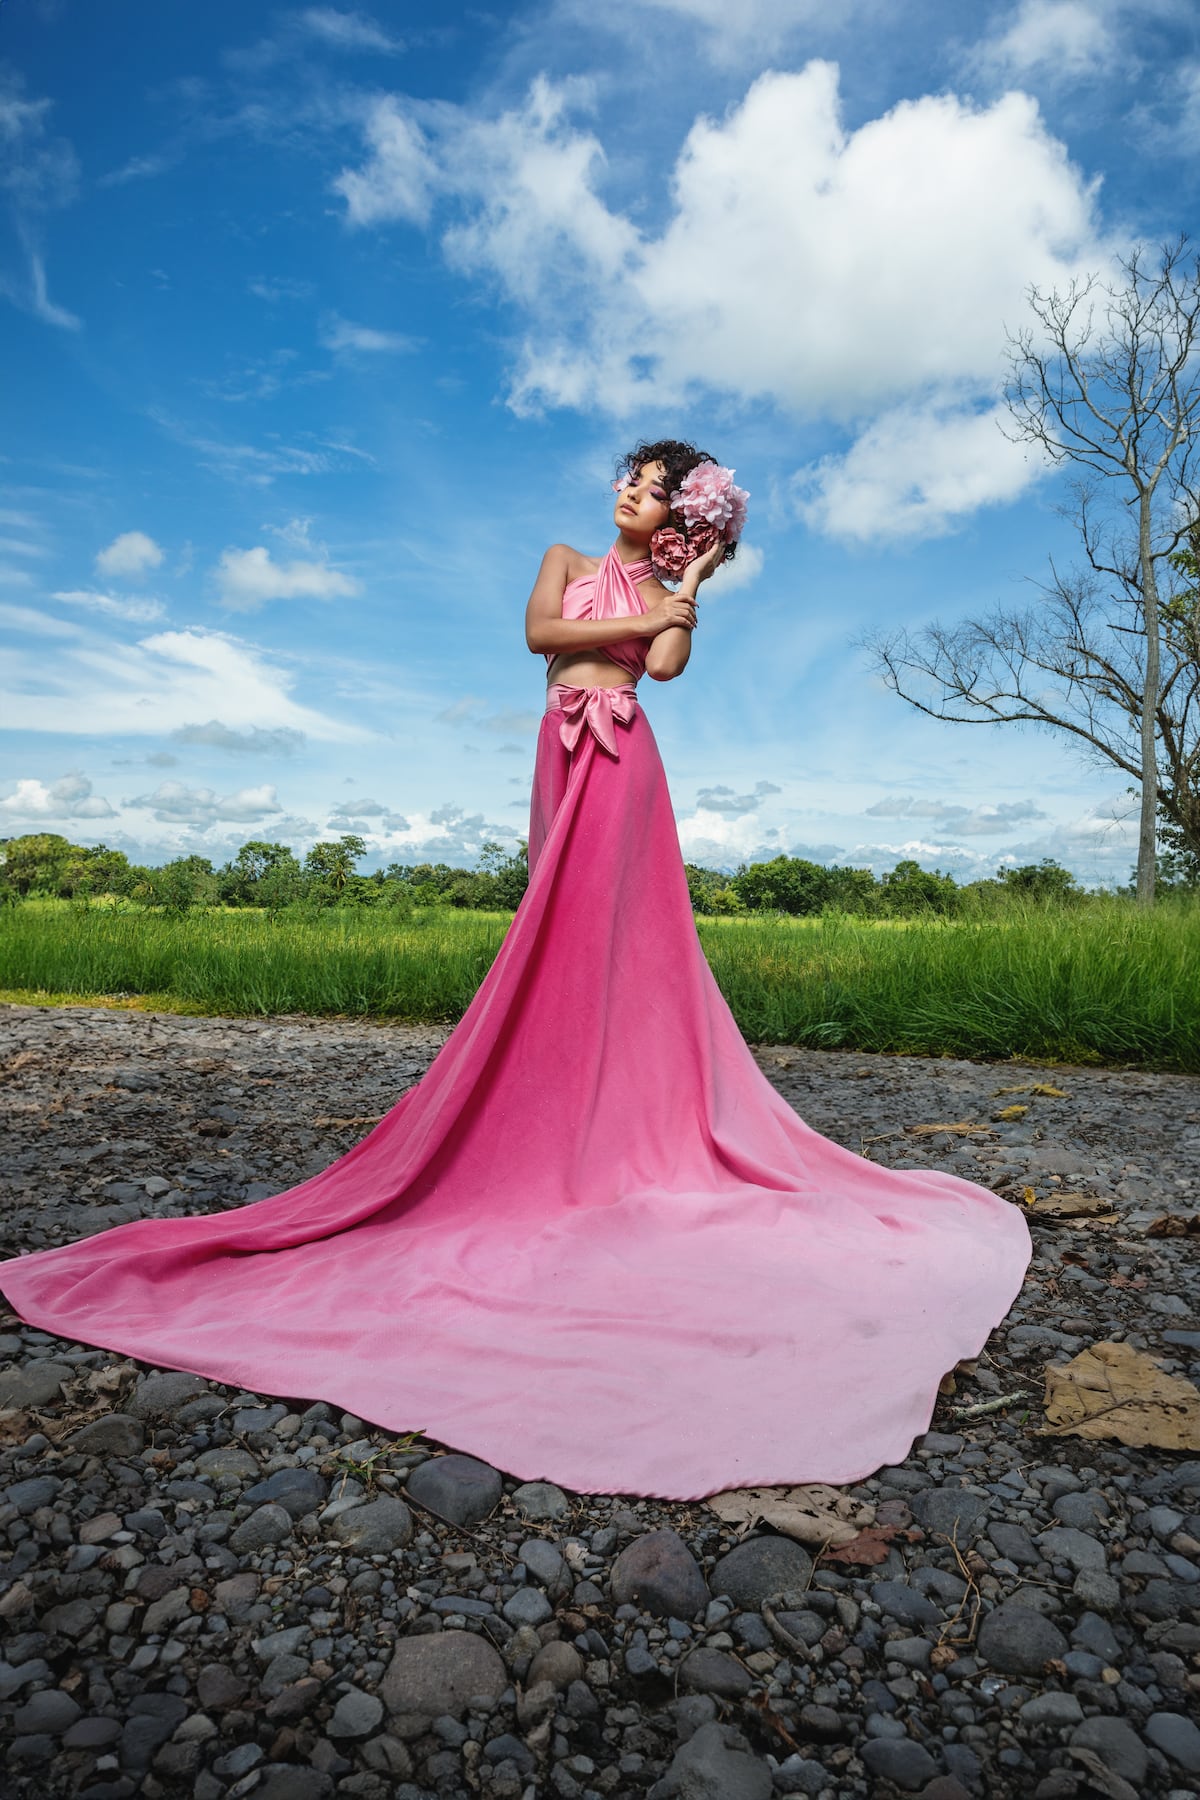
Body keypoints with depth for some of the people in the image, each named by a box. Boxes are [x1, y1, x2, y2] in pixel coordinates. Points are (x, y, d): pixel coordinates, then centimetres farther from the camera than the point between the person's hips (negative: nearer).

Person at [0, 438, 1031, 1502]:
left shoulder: (671, 591, 17)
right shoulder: (567, 561, 23)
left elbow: (668, 663, -6)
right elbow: (539, 631, 1)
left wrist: (692, 582, 6)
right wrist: (640, 618, 3)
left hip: (620, 758, -3)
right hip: (563, 754, 3)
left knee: (599, 934, -12)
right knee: (571, 932, 0)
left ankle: (623, 1122, -10)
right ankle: (593, 1116, 4)